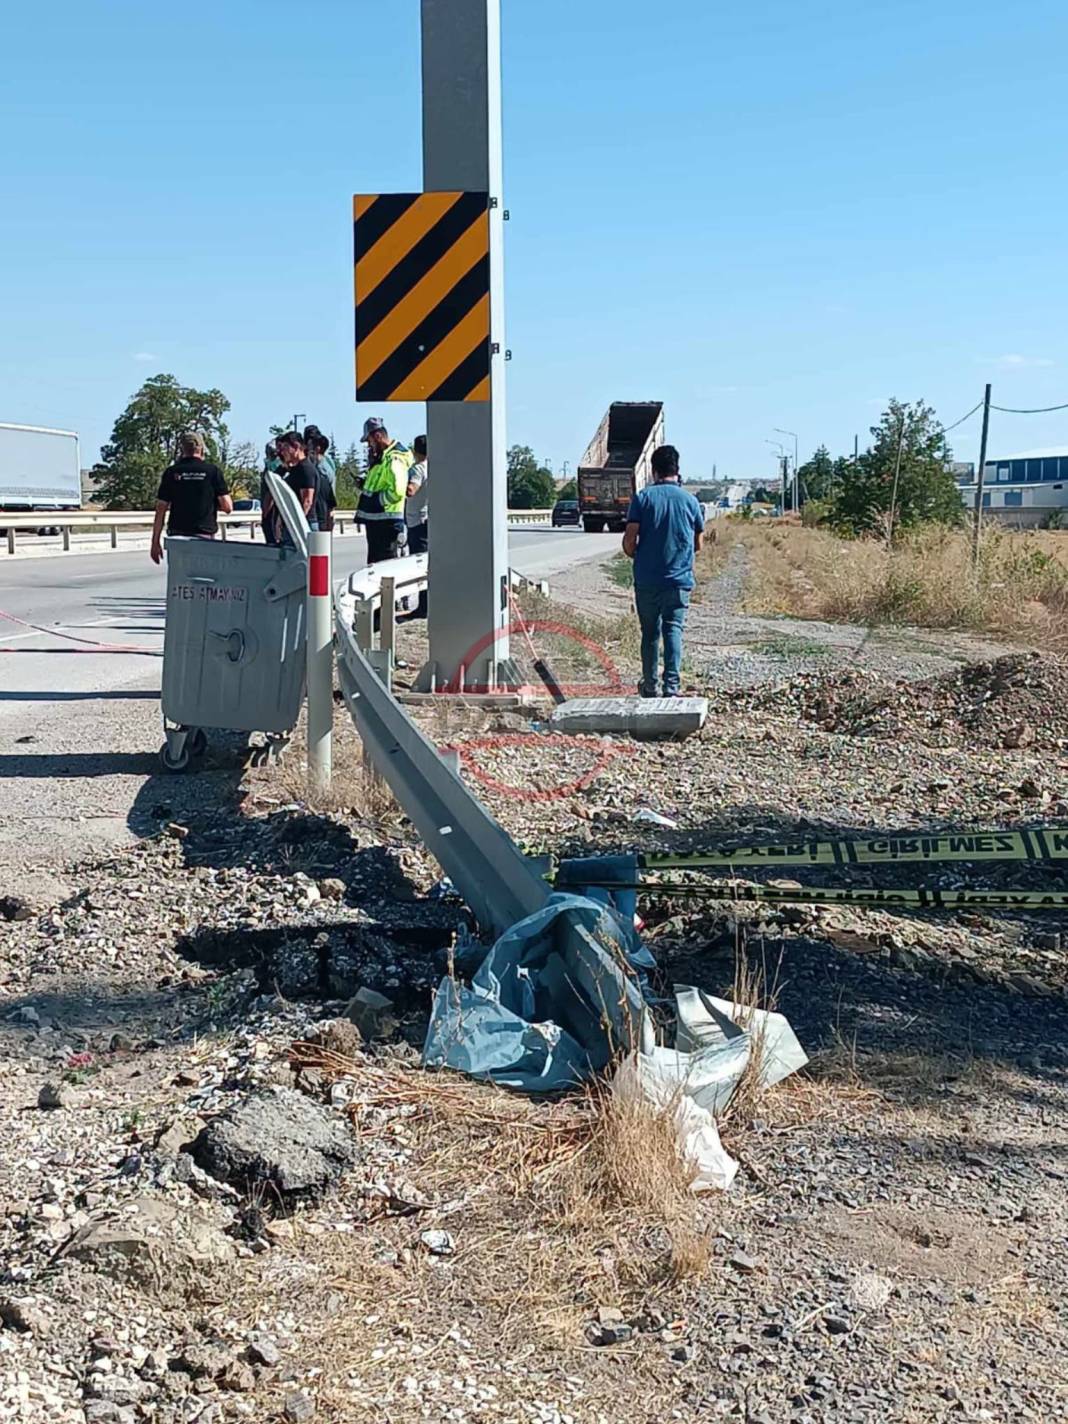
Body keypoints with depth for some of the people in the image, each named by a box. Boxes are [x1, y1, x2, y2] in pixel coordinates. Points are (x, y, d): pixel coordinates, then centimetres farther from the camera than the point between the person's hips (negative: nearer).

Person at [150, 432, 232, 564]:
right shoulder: (213, 471, -1)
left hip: (177, 535, 1)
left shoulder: (171, 472, 4)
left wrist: (155, 542, 8)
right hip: (204, 535, -1)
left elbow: (161, 510, 3)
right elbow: (227, 507, -3)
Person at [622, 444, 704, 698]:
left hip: (647, 580, 0)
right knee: (673, 631, 0)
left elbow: (629, 540, -8)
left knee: (650, 633, 11)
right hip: (680, 580, 1)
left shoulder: (643, 497, -3)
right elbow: (698, 543, 11)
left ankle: (650, 688, 21)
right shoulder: (690, 500, 4)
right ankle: (671, 687, -13)